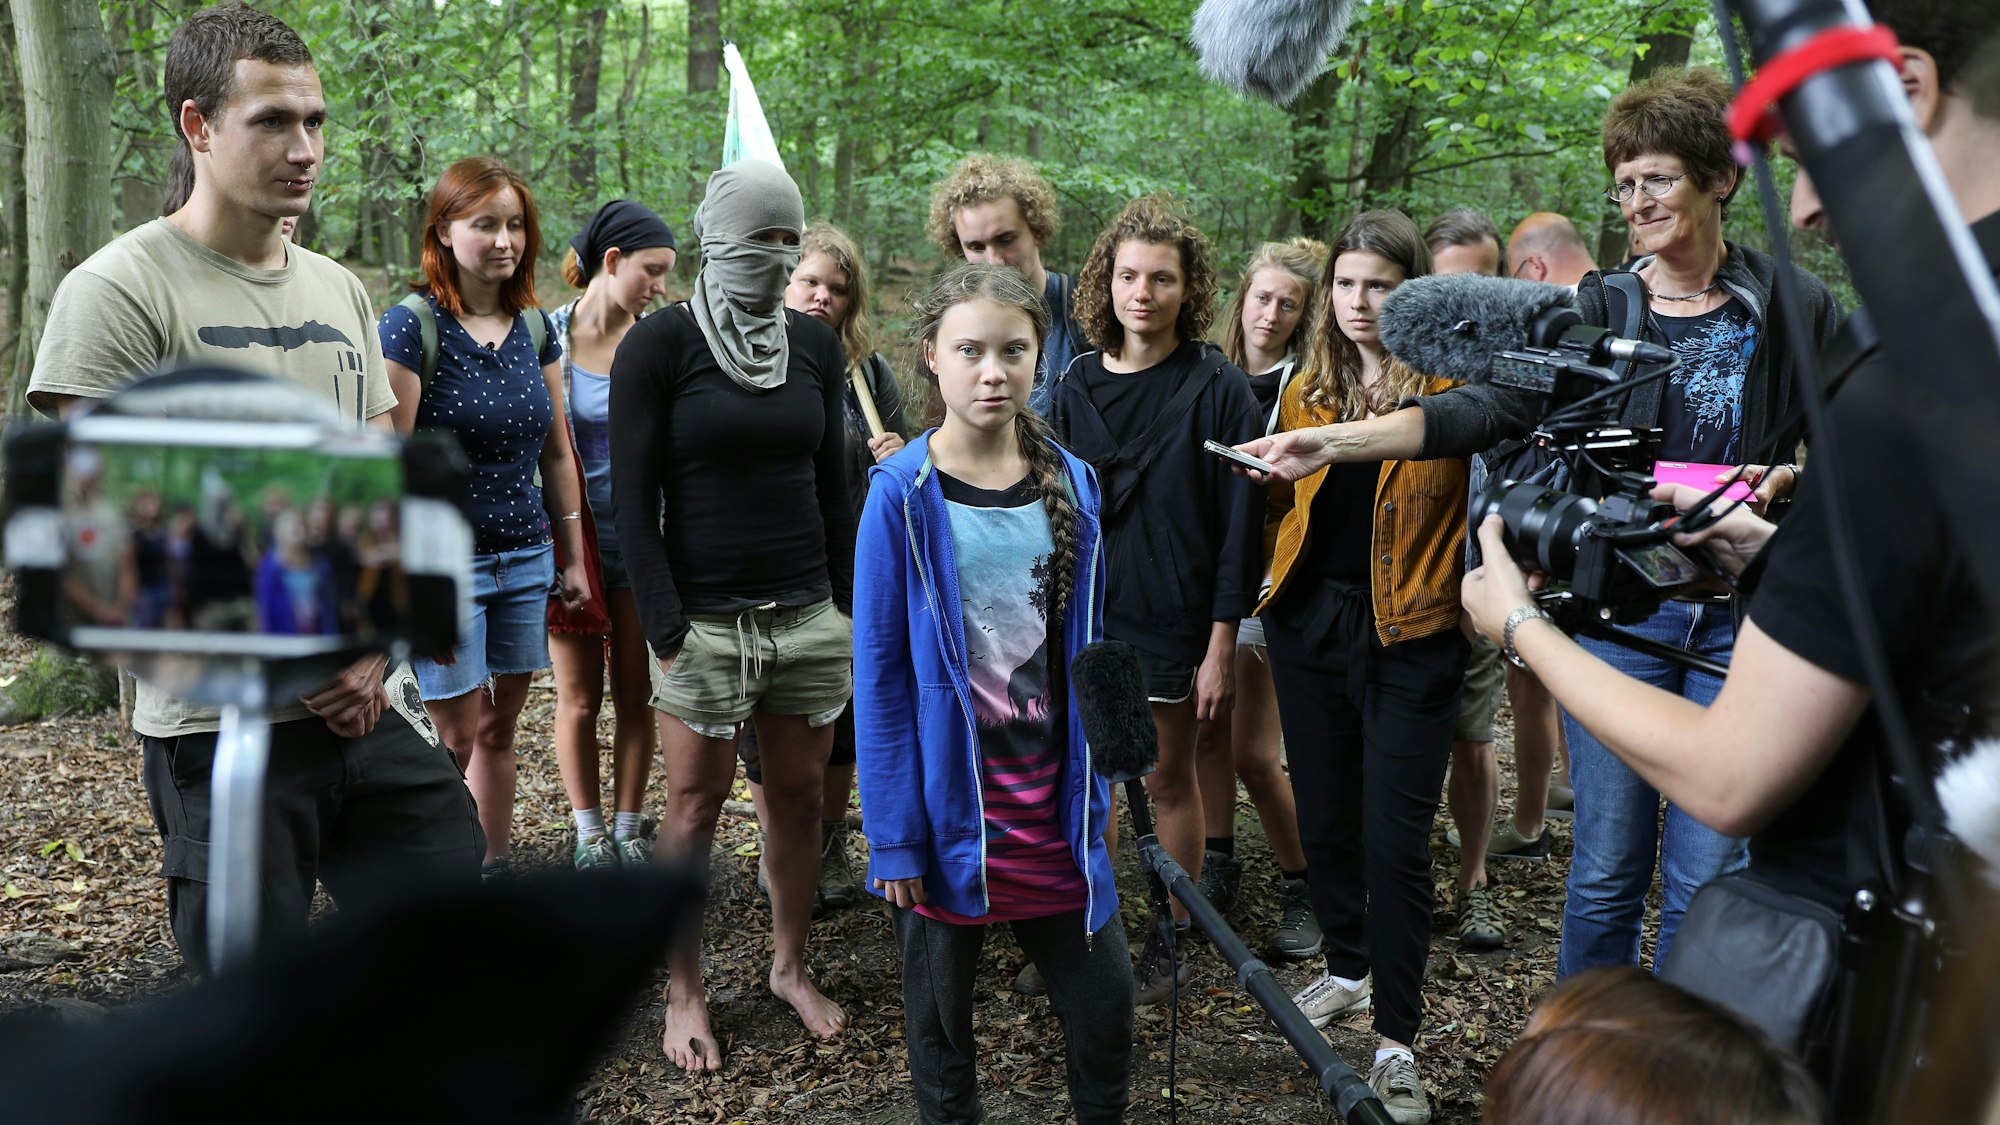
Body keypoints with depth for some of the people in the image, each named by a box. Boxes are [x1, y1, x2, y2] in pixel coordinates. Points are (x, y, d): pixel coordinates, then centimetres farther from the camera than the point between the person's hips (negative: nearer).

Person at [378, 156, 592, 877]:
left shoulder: (535, 328, 6)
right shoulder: (410, 327, -12)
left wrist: (573, 560, 13)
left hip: (526, 560, 6)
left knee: (501, 729, 13)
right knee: (457, 738, 1)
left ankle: (495, 873, 26)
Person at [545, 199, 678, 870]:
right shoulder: (548, 336, -6)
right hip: (571, 539, -1)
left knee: (635, 696, 8)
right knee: (579, 698, 8)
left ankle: (628, 830, 22)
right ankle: (589, 832, 24)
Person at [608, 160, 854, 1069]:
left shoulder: (816, 345, 8)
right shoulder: (659, 344, -6)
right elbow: (633, 497, -7)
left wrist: (850, 610, 9)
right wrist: (666, 633, -11)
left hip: (809, 616, 4)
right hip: (706, 622, -4)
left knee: (797, 795, 12)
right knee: (695, 806, 5)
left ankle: (789, 966, 30)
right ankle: (684, 994, 22)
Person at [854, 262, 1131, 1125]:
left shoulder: (1072, 484, 0)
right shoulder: (903, 494, -11)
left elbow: (1088, 650, 7)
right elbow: (879, 672, -10)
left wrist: (1097, 789, 5)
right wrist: (893, 832, -12)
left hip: (1054, 797, 3)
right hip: (948, 801, -3)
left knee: (1104, 1002, 11)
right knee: (940, 1014, 14)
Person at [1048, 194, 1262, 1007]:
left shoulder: (1218, 390, -7)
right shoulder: (1076, 386, 5)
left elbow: (1236, 524, -8)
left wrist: (1221, 646, -12)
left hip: (1173, 621, -3)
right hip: (1082, 619, 4)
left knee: (1167, 781, 9)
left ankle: (1168, 941, 25)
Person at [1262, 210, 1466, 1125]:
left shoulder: (1451, 386, -5)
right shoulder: (1307, 391, 9)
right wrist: (1268, 572, 7)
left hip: (1409, 635, -5)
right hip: (1309, 624, 5)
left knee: (1394, 840, -3)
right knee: (1324, 818, 15)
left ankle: (1396, 1040, 10)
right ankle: (1347, 969, 38)